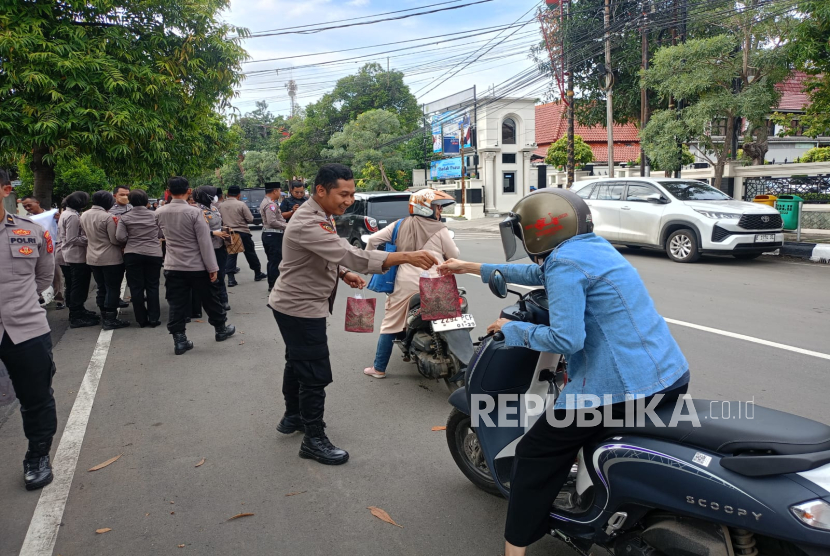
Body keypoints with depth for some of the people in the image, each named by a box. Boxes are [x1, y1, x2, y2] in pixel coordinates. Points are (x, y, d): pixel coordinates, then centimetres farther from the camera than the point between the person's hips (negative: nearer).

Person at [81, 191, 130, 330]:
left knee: (101, 288, 16)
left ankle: (104, 317, 23)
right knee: (113, 289, 1)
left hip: (93, 258, 7)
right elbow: (115, 240, -17)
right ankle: (110, 319, 3)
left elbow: (85, 235, 17)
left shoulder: (84, 216, 5)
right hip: (111, 259, -7)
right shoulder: (108, 217, -19)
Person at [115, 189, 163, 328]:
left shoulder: (125, 218, -3)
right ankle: (154, 318, 7)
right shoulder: (154, 215, -1)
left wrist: (130, 242, 12)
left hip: (132, 255, 0)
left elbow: (120, 237, -7)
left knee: (136, 287, 7)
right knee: (152, 286, 8)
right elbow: (160, 233, 5)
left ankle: (142, 320, 10)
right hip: (153, 254, 1)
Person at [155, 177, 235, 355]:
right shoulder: (194, 212, -16)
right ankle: (221, 329, 29)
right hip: (197, 266, -3)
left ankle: (179, 340, 9)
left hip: (172, 266, 3)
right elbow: (205, 242, -16)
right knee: (209, 299, 14)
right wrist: (212, 267, -12)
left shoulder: (159, 213, -1)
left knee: (177, 305, 7)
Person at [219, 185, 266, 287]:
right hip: (242, 232, -3)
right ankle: (258, 274, 22)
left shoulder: (221, 206, -1)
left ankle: (231, 278, 0)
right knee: (251, 254, 10)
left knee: (231, 256, 7)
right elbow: (250, 219, -10)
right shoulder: (241, 204, -13)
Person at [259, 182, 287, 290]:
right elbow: (272, 222, -24)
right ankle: (274, 285, -3)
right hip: (273, 235, -11)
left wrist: (285, 224, 11)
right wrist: (287, 225, -15)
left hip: (268, 235, 11)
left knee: (272, 260, 16)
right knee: (276, 260, -6)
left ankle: (272, 284, 23)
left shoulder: (265, 202, 17)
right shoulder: (270, 204, -17)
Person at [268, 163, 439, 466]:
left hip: (296, 305, 11)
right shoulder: (308, 224, -28)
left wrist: (344, 273, -3)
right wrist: (405, 257, -40)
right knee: (315, 374, -4)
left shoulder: (320, 216, 6)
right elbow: (350, 255, -37)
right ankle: (313, 440, 9)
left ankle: (292, 417, 42)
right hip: (300, 308, -11)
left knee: (297, 362, 24)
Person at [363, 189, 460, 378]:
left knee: (391, 325, 12)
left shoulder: (400, 226, 8)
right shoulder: (440, 230, -1)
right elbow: (454, 256, 4)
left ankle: (379, 368, 16)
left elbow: (373, 239, 7)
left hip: (405, 283, 2)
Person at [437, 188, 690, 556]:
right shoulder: (594, 246, 17)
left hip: (625, 384, -9)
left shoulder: (565, 262, -12)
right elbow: (539, 273, 30)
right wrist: (471, 268, 35)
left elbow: (566, 339, -20)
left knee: (535, 455, 4)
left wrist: (513, 329, -3)